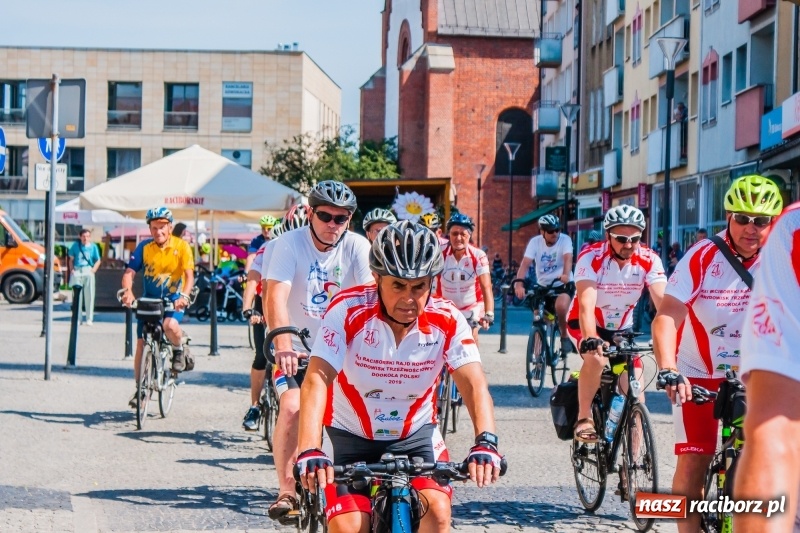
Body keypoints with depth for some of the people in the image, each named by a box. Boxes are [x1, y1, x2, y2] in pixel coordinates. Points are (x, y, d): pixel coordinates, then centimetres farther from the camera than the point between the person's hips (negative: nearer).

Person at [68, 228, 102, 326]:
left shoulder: (93, 247, 5)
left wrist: (93, 270, -5)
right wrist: (72, 269, -2)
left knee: (89, 295, -4)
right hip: (77, 271, 1)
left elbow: (98, 260, 9)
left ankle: (89, 319, -1)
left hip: (88, 271, -1)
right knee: (77, 295, 3)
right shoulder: (75, 245, 7)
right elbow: (71, 259, 11)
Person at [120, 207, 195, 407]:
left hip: (173, 299, -3)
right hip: (148, 300, 3)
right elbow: (129, 272, -13)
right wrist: (127, 291, -34)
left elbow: (189, 275, -18)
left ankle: (179, 350, 0)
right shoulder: (144, 247, -7)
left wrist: (184, 296, -36)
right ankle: (140, 388, 13)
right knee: (141, 344, -1)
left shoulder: (181, 246, -11)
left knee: (170, 325, -33)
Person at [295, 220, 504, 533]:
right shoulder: (347, 311, -22)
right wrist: (310, 450, -47)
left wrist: (486, 442, -45)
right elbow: (317, 380, -32)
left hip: (416, 435, 1)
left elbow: (474, 384, -26)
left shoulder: (447, 320, -16)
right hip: (349, 436, -1)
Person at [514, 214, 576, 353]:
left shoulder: (565, 240, -13)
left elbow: (568, 258, -30)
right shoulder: (535, 242, -8)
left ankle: (565, 336, -9)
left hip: (562, 284, -3)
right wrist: (519, 283, -37)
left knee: (561, 306, -32)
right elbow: (525, 263, -20)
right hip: (542, 286, 3)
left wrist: (566, 275, -52)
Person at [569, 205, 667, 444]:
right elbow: (586, 305, -39)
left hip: (621, 328, 3)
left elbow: (663, 302, -30)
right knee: (596, 358, -35)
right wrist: (591, 339, -56)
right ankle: (583, 418, -15)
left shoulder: (649, 260, -19)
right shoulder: (591, 257, -27)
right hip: (585, 324, -3)